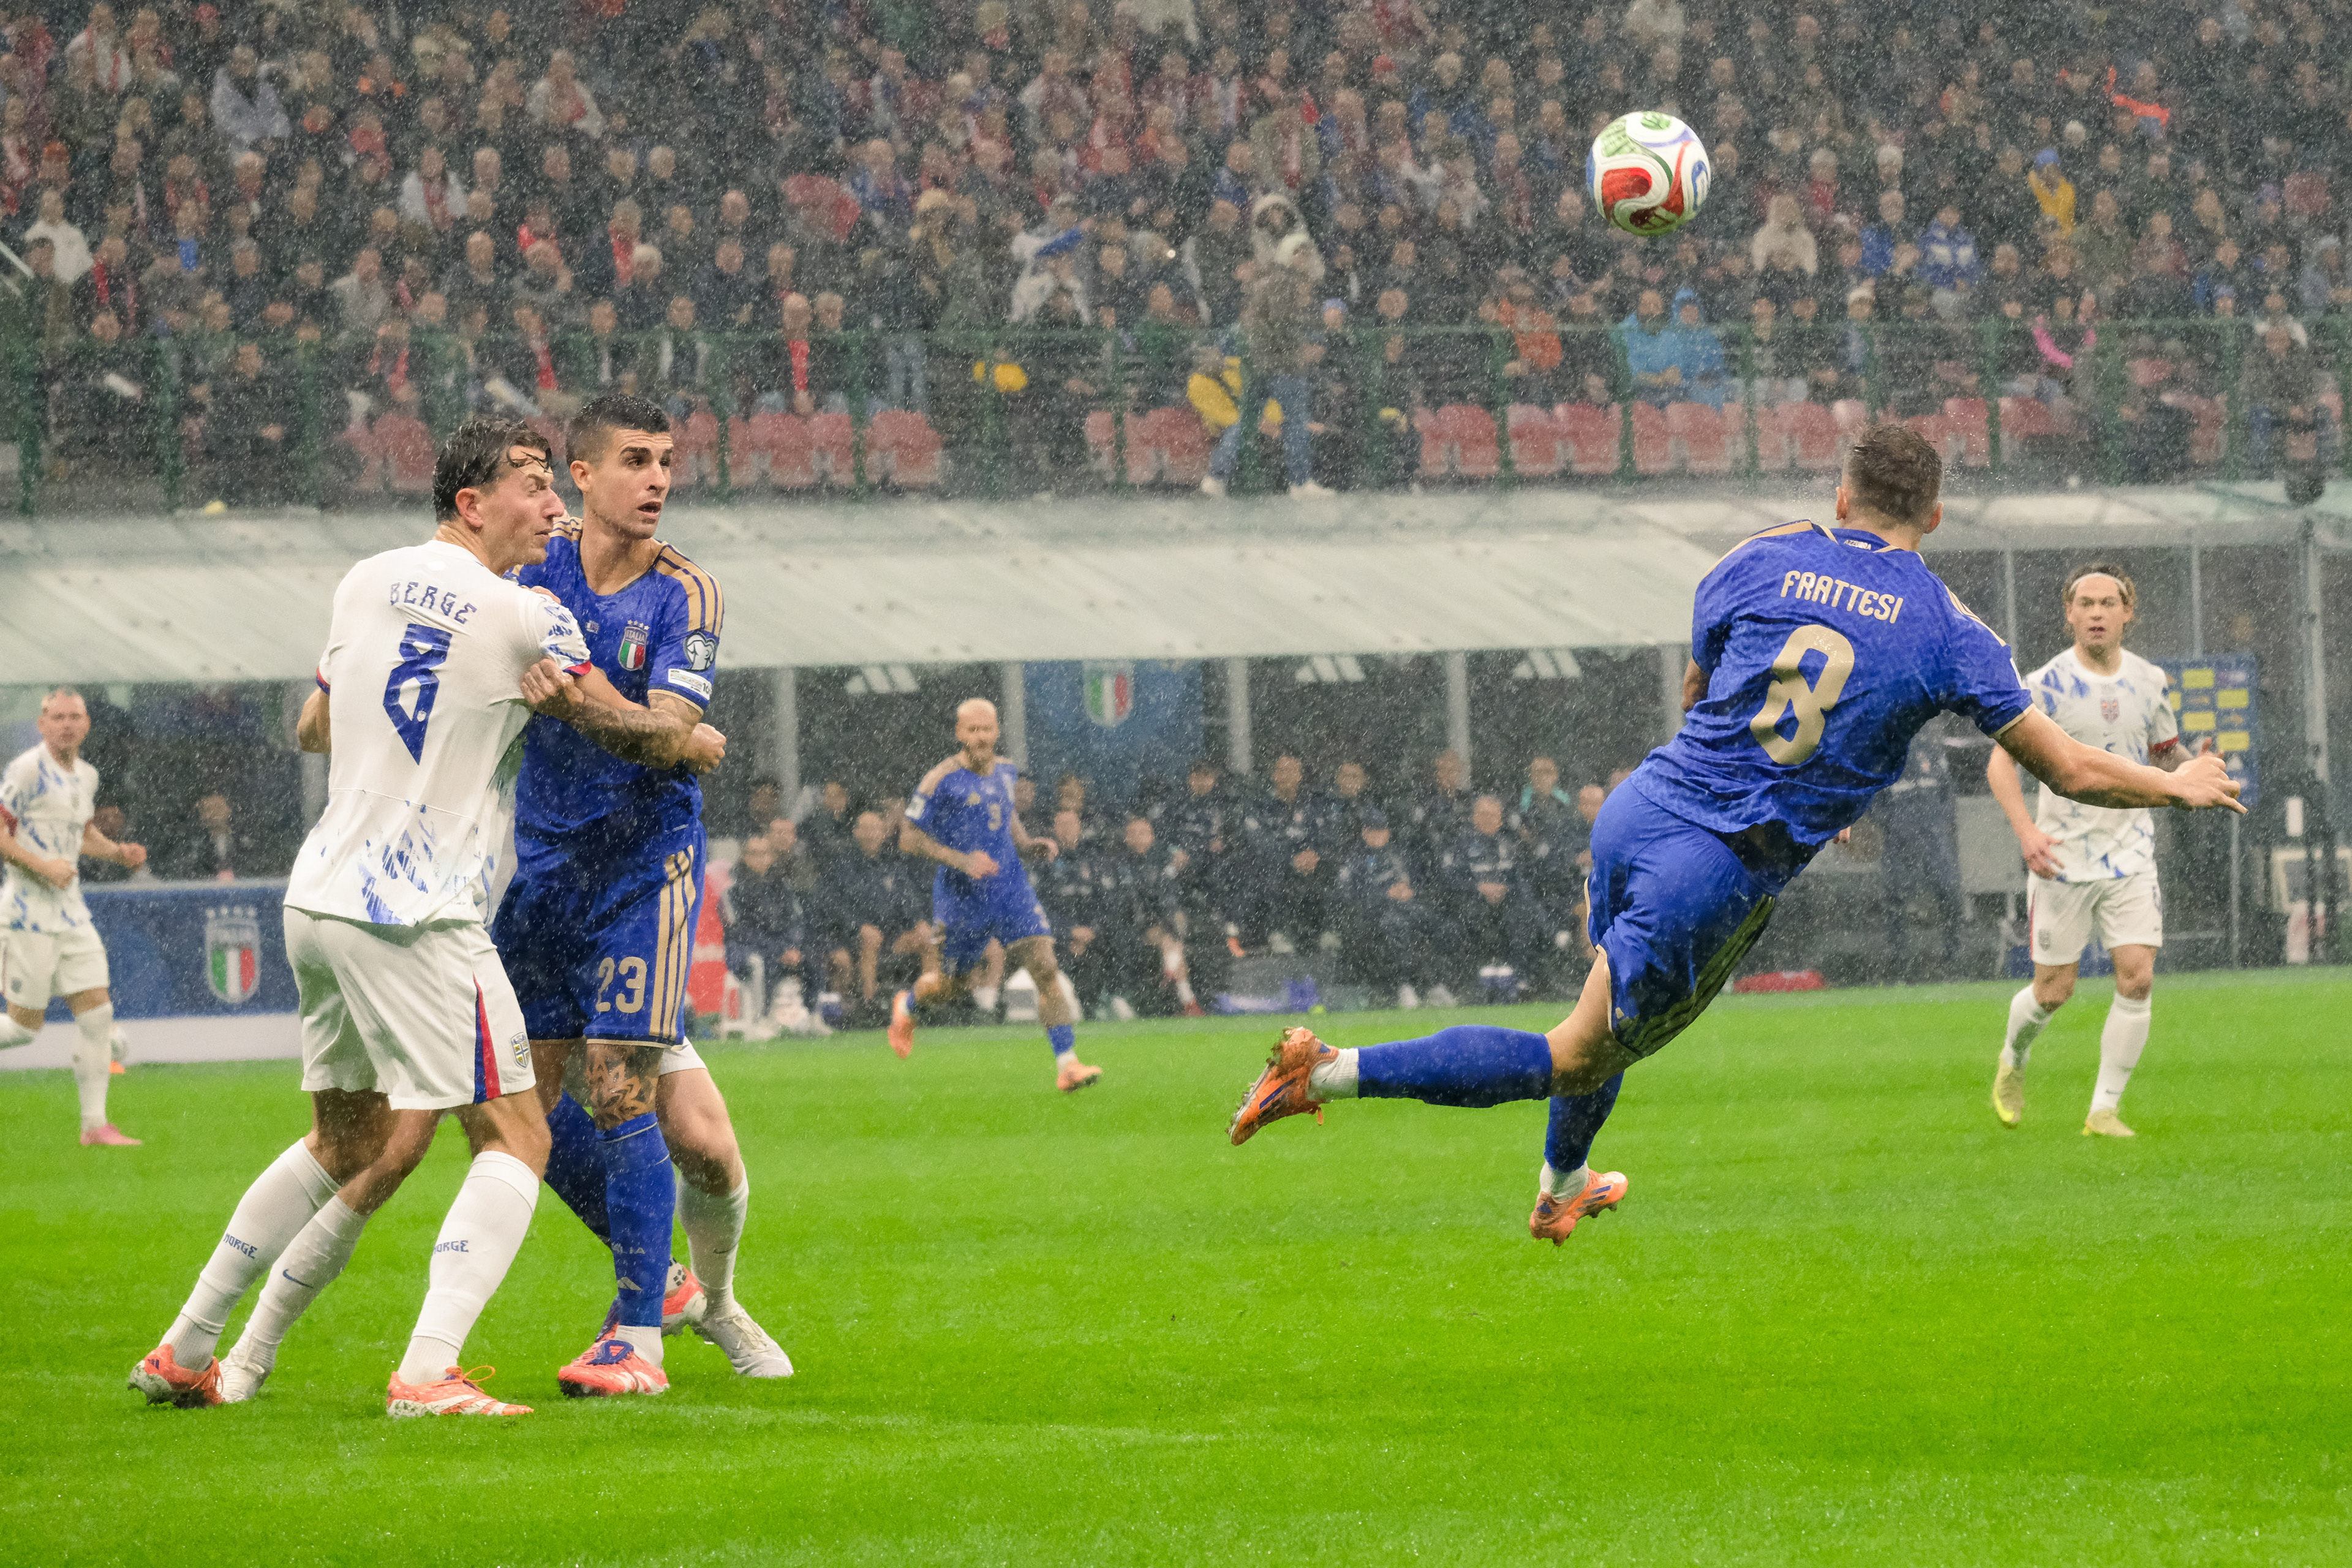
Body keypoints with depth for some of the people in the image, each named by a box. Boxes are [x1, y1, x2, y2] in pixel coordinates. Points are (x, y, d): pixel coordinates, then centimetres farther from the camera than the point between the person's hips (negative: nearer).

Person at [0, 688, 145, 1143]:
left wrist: (118, 852, 10)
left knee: (97, 1012, 0)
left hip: (71, 913, 7)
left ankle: (95, 1124, 5)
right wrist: (41, 866, -23)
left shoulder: (86, 776, 12)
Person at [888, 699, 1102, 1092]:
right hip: (962, 898, -4)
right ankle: (906, 1006, 48)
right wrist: (959, 859, -22)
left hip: (1011, 889, 4)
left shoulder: (1004, 771, 6)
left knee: (1045, 967, -12)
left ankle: (1067, 1065, -14)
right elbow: (908, 838, -11)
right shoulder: (942, 780, -13)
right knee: (954, 983, 12)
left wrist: (1030, 845, 5)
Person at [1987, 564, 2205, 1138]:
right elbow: (2001, 762, -9)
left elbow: (2166, 755, 18)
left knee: (2137, 978, -12)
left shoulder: (2149, 681, 5)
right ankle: (2013, 1059, 35)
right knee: (2054, 992, 1)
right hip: (2063, 856, -3)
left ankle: (2104, 1110, -2)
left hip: (2130, 853, 3)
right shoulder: (2046, 685, -8)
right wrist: (2026, 830, -24)